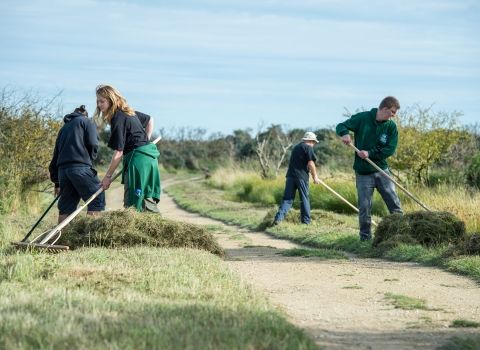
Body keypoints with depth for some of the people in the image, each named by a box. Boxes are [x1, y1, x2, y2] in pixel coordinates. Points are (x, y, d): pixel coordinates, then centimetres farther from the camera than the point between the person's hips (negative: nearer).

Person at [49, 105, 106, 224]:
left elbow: (55, 156, 24)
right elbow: (92, 144, -6)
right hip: (80, 167, -6)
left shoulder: (64, 128, 27)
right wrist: (91, 156, 16)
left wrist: (56, 182, 25)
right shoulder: (86, 122, 11)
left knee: (66, 205, 12)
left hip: (62, 169, 6)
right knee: (98, 197, -4)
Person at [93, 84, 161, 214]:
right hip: (149, 157, 10)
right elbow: (150, 120, 31)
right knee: (147, 200, 12)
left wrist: (108, 176, -10)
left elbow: (118, 152, -16)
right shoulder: (130, 112, 12)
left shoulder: (118, 119, -14)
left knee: (132, 204, -9)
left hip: (137, 159, -10)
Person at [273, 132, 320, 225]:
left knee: (287, 199, 3)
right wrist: (315, 176, -3)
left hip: (290, 175, 6)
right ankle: (306, 221, 9)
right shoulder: (308, 148, -1)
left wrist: (310, 171, 39)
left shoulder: (296, 147, 24)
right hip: (301, 176, -6)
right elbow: (310, 163, -9)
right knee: (304, 199, 5)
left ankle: (278, 217, -13)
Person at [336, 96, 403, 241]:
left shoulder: (391, 126, -1)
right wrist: (345, 133, -27)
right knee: (364, 207, 3)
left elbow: (390, 149, -8)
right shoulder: (362, 118, -7)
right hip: (363, 173, -2)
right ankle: (365, 237, 15)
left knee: (395, 204, 1)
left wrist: (370, 153, -18)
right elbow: (341, 126, -3)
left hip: (382, 170, 2)